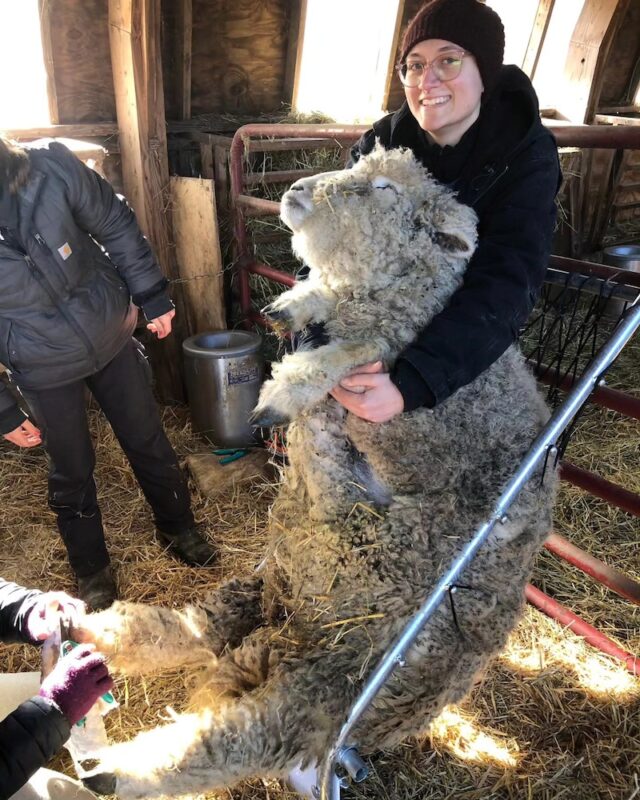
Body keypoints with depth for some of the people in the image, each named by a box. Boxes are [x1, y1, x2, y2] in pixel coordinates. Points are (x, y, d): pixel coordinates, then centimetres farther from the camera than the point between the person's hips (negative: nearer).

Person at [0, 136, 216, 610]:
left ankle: (178, 528, 42)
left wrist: (152, 295, -2)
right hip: (46, 371, -1)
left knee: (148, 441, 16)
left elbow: (116, 226, -3)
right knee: (72, 471, 13)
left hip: (111, 336, 2)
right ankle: (92, 571, 39)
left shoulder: (48, 167, -19)